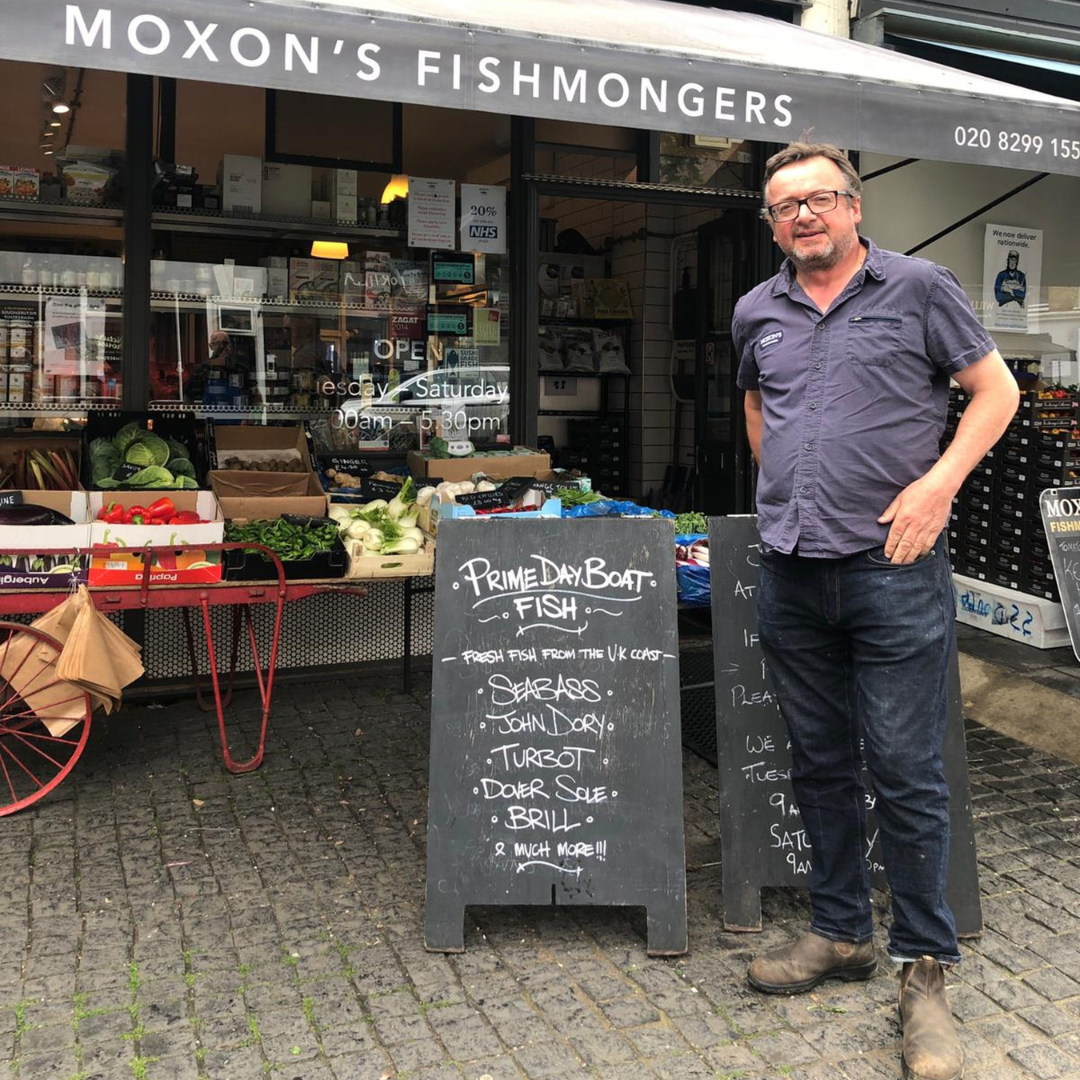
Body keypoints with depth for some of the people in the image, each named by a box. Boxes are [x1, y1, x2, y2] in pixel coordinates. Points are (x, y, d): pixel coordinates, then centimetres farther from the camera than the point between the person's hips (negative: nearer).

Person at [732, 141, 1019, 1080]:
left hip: (893, 570, -4)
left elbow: (996, 389, 3)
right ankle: (841, 933, 30)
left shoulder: (918, 288, 1)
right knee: (820, 766, 13)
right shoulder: (757, 313, 13)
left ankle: (924, 971, 14)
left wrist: (940, 482, -11)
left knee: (906, 775, -1)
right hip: (791, 573, 5)